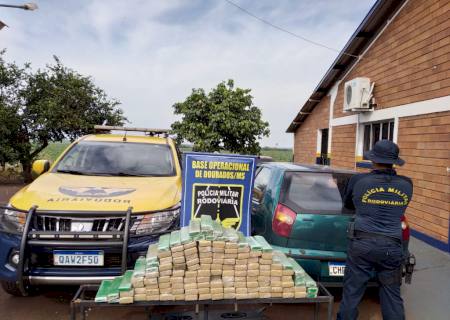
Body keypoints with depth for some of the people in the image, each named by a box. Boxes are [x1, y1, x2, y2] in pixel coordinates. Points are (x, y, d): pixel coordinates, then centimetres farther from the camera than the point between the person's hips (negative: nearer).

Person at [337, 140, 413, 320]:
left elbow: (347, 204, 12)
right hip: (392, 246, 3)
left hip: (362, 243, -2)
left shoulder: (358, 180, -6)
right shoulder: (406, 184, 2)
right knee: (392, 294, 14)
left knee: (352, 291, 8)